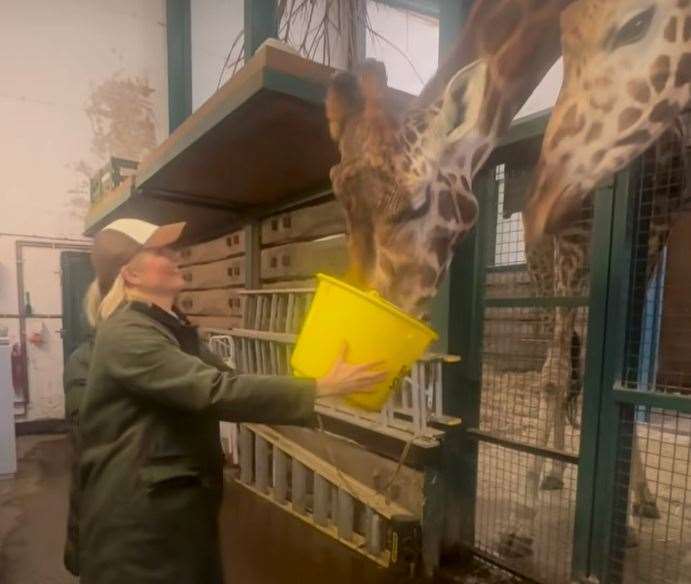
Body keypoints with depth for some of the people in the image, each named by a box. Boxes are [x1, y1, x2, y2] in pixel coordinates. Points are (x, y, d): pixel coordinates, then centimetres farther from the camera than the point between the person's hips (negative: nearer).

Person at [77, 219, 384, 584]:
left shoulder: (171, 327, 10)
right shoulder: (126, 334, -22)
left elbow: (226, 381, 10)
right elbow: (217, 390, -32)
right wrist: (322, 388, -29)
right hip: (136, 517, -9)